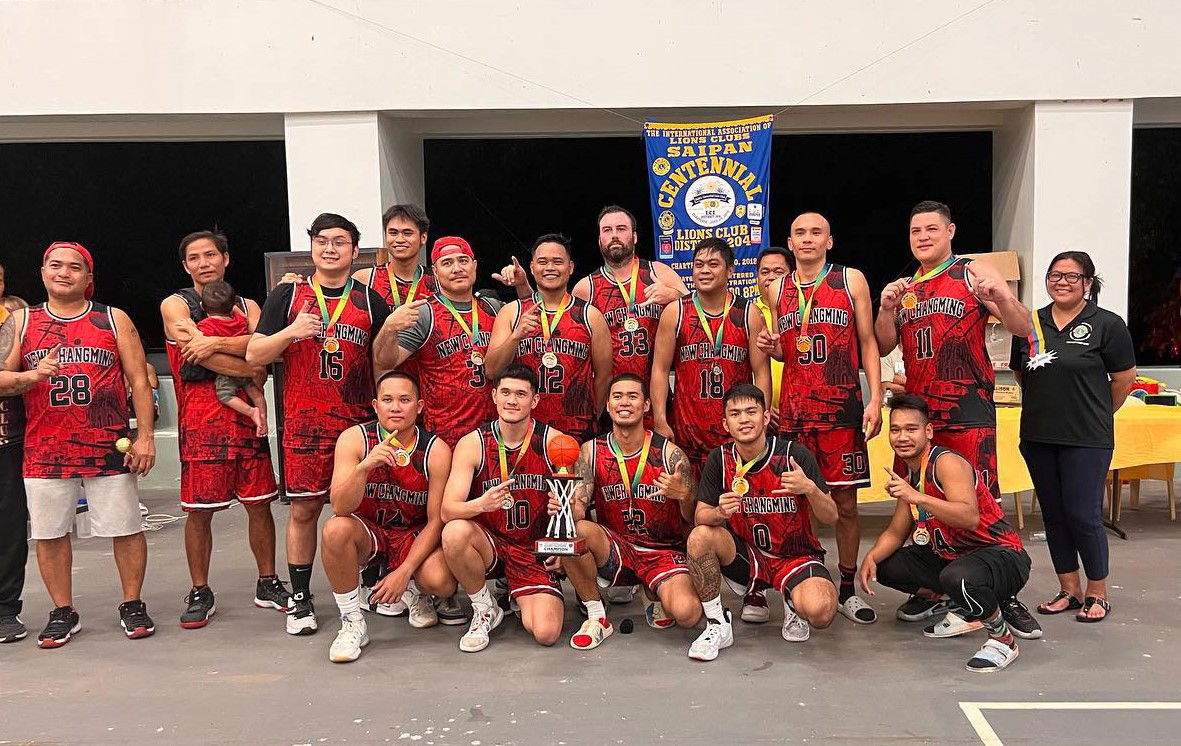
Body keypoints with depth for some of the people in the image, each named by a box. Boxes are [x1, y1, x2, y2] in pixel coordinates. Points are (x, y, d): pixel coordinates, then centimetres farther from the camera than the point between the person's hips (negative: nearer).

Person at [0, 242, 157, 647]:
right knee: (49, 533, 7)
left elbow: (139, 380, 2)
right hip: (44, 450, 2)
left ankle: (132, 606, 18)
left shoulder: (114, 320, 5)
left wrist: (145, 436, -5)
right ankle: (63, 613, 22)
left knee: (125, 528, 2)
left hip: (109, 447, -1)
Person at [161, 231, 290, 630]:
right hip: (201, 419, -3)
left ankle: (268, 584, 19)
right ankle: (200, 593, 16)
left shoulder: (247, 306, 15)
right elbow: (201, 354, -10)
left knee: (259, 502, 6)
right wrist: (252, 368, -6)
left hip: (246, 415, 3)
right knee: (198, 510, 2)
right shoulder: (175, 305, 5)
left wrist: (215, 343, -18)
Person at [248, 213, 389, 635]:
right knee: (304, 509, 1)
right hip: (304, 423, -1)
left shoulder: (370, 301, 9)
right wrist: (291, 332, -15)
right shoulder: (287, 296, 6)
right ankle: (300, 599, 13)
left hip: (359, 422, 1)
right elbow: (254, 356, 2)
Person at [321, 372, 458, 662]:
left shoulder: (436, 451, -16)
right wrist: (364, 467, -43)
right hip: (368, 532, 1)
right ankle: (352, 624, -13)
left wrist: (404, 571, -19)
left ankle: (414, 592, 12)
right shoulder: (354, 438, -16)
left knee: (440, 581, -29)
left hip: (415, 535, 0)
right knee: (336, 529, -33)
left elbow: (436, 520, -11)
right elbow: (340, 509, -25)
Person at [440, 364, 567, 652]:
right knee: (455, 532, -33)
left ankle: (520, 596, 19)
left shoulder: (554, 442, -9)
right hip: (489, 544, 0)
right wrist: (480, 504, -39)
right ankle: (485, 609, -5)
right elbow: (447, 511, -17)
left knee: (546, 633, -19)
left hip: (536, 549, 0)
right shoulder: (472, 444, -10)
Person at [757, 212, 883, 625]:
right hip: (793, 408, 2)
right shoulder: (777, 289, 11)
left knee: (845, 501, 4)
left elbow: (867, 342, 3)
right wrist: (772, 347, -5)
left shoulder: (851, 280, 4)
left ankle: (848, 590, 16)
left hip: (842, 407, -2)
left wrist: (875, 399, -6)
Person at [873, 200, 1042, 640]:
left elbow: (1024, 329, -5)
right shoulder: (904, 287, 15)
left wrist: (1001, 297, -25)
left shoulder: (973, 274, 1)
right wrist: (886, 307, -7)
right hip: (918, 407, 5)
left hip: (967, 408, -5)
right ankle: (930, 591, 21)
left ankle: (1006, 595, 3)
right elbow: (883, 347, 10)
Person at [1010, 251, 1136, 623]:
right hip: (1038, 437, 5)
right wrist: (1050, 406, 12)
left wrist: (1096, 413, 8)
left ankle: (1097, 593, 16)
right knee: (1054, 514, 10)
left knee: (1083, 515, -2)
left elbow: (1124, 378, 0)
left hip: (1086, 440, -5)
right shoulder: (1030, 324, 7)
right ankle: (1070, 590, 23)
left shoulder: (1107, 324, -5)